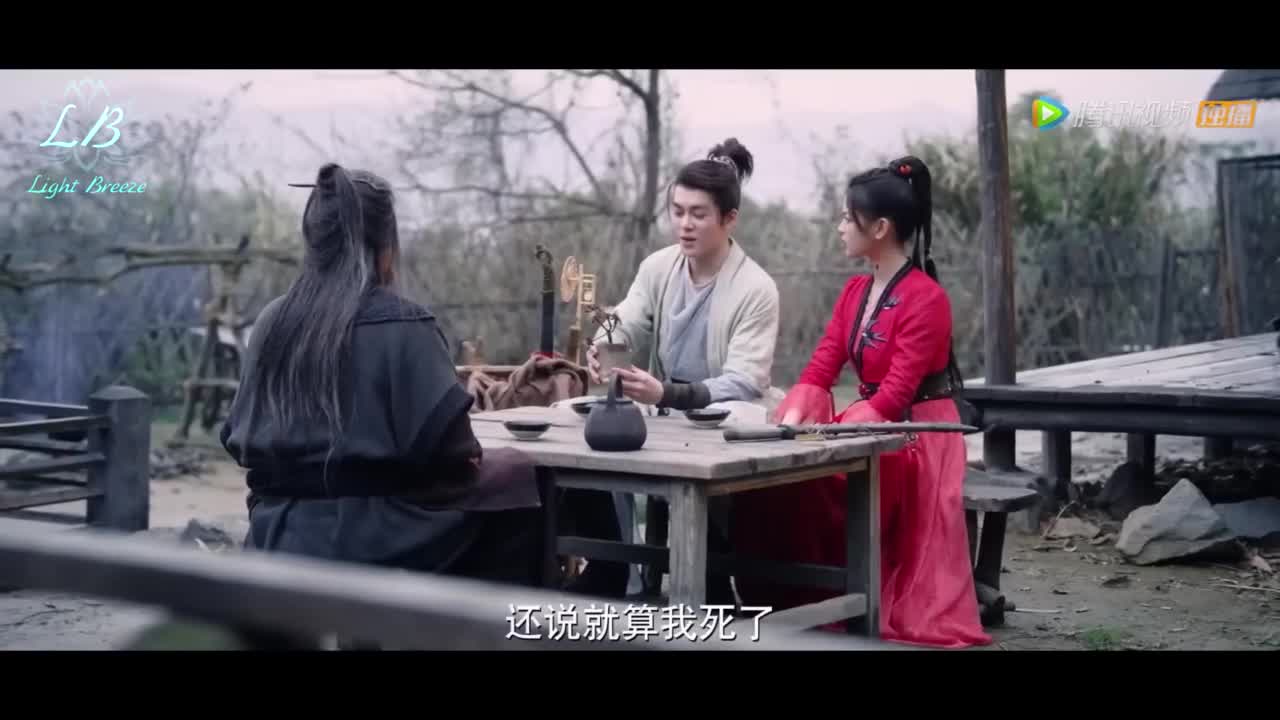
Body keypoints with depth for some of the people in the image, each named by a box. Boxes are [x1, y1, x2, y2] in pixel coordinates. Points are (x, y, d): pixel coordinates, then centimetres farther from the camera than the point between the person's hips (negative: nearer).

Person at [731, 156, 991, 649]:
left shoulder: (925, 299, -17)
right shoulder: (855, 291, 9)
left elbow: (895, 394, -23)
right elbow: (821, 369, 3)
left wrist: (826, 437, -29)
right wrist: (792, 420, -15)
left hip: (916, 438, -7)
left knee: (809, 488, -22)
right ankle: (794, 605, -1)